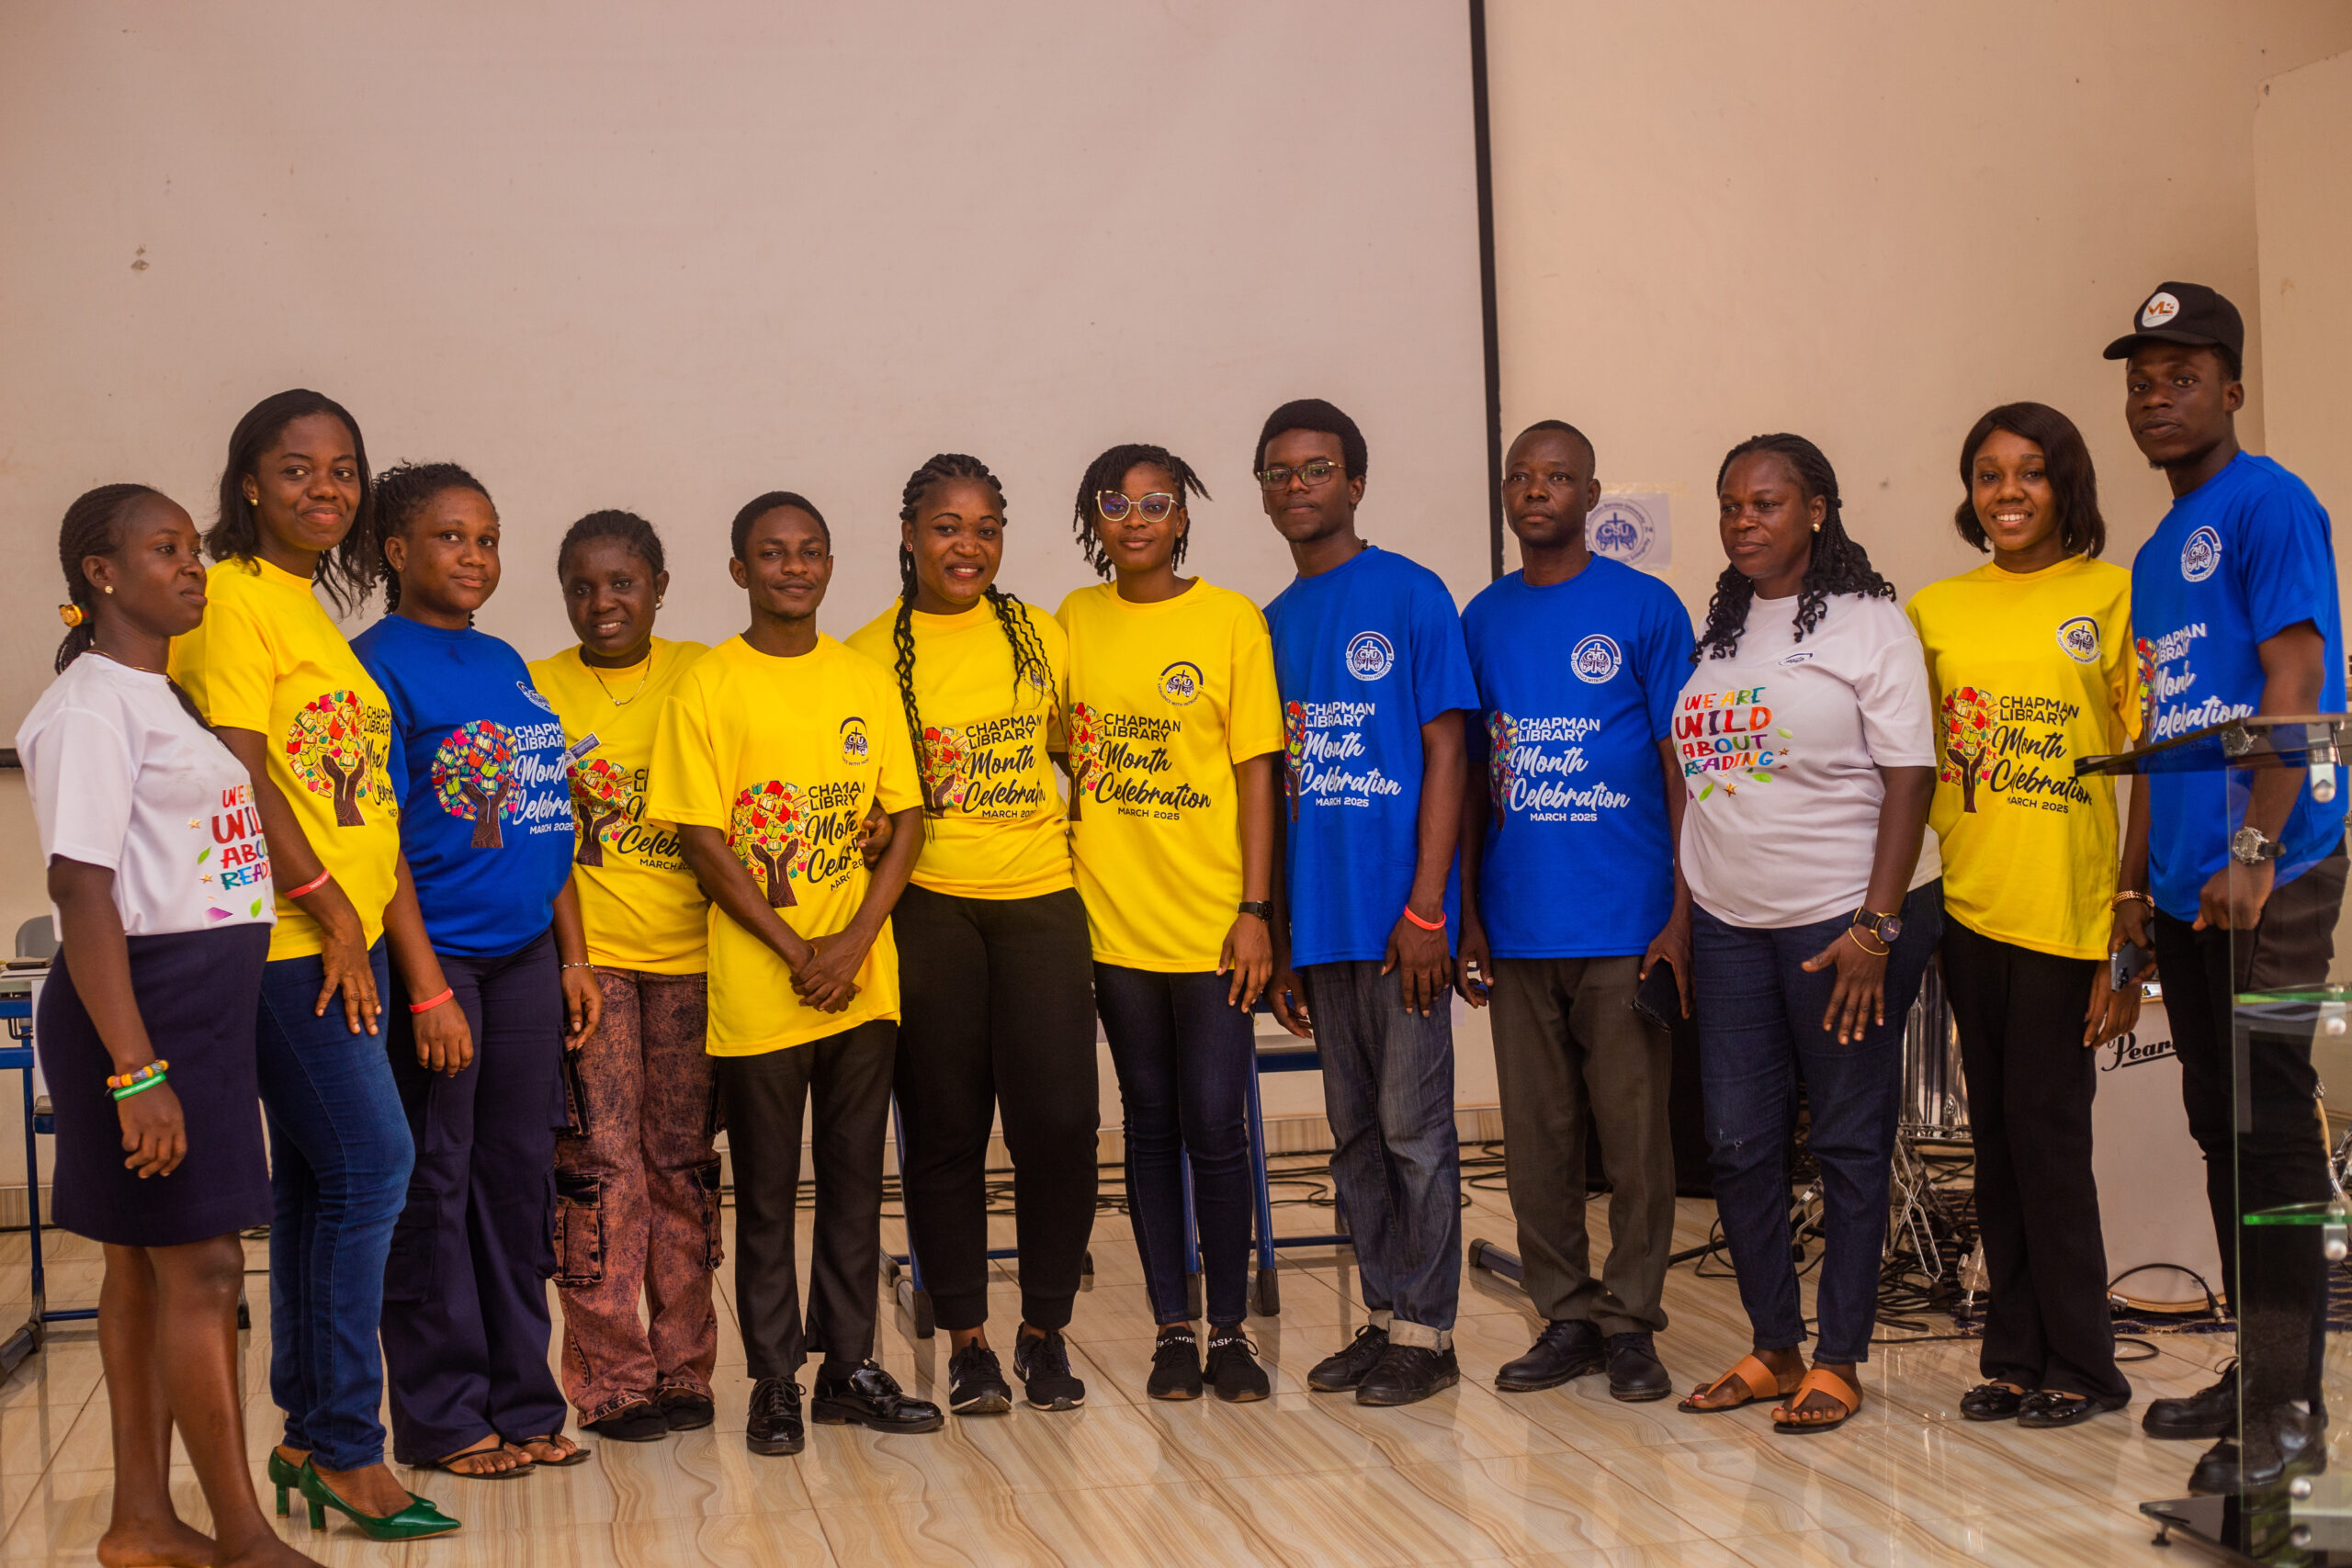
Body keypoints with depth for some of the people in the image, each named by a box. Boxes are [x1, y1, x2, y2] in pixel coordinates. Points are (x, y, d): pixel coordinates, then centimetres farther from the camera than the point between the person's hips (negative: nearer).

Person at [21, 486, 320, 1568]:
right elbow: (81, 890, -20)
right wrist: (136, 1070, -25)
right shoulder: (93, 707, -13)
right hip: (142, 999, -9)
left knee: (147, 1264, 12)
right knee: (203, 1266, -5)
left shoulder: (162, 698, 16)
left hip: (202, 995, 9)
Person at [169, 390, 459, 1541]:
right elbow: (239, 776, -16)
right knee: (370, 1160, -9)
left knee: (317, 1181, 12)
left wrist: (410, 946, 14)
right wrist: (332, 911, -12)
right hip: (286, 939, -9)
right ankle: (345, 1446, 0)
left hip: (341, 937, 9)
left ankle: (310, 1435, 20)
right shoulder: (235, 597, -9)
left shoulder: (317, 611, 18)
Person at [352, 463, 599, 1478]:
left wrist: (572, 957, 13)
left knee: (519, 1175, 11)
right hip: (433, 955, -7)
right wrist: (426, 987, -16)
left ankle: (521, 1402, 21)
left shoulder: (507, 665, 14)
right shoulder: (378, 663, -7)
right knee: (433, 1184, 2)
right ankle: (442, 1417, 12)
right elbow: (377, 840, -12)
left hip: (525, 953, 7)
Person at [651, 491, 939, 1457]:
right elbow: (702, 842, -7)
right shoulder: (707, 687, -3)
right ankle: (774, 1382, 14)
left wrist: (853, 942, -8)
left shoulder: (866, 681, 8)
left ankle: (849, 1366, 20)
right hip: (755, 984, -3)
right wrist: (795, 950, -11)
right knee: (766, 1193, 4)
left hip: (862, 976, 3)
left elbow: (906, 821, 5)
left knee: (855, 1179, 9)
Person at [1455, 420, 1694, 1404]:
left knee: (1634, 1131, 2)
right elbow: (1470, 776, 13)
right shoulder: (1482, 620, 11)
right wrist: (1467, 916, 8)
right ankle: (1565, 1316, 20)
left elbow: (1681, 768, -1)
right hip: (1517, 929, 4)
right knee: (1535, 1136, 8)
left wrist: (1681, 914, -8)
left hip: (1626, 924, -4)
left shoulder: (1645, 609, 0)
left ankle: (1631, 1323, 13)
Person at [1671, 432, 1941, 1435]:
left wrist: (1877, 927, -16)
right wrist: (1678, 910, 9)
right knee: (1738, 1143, 6)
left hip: (1847, 920, -6)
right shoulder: (1715, 634, 13)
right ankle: (1773, 1348, 19)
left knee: (1849, 1144, 2)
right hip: (1728, 926, 6)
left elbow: (1908, 781, -9)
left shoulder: (1869, 625, -5)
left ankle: (1839, 1362, 11)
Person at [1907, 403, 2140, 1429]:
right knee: (1994, 1133, 10)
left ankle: (2079, 1364, 11)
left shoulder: (2115, 598, -2)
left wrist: (2133, 926, -10)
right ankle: (2013, 1355, 20)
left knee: (2047, 1132, -2)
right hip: (1965, 906, 5)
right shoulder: (1934, 610, 10)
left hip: (2069, 910, -4)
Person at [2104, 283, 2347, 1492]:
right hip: (2185, 884, 9)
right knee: (2221, 1127, 13)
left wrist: (2253, 853, -22)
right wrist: (2139, 882, 20)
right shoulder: (2158, 551, 19)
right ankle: (2254, 1370, 23)